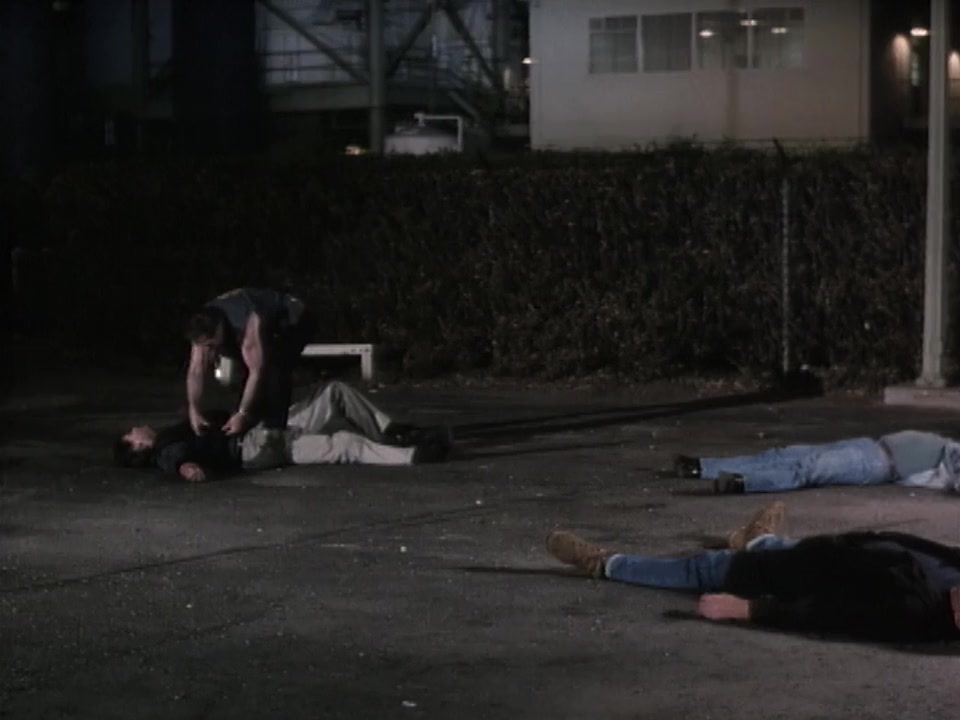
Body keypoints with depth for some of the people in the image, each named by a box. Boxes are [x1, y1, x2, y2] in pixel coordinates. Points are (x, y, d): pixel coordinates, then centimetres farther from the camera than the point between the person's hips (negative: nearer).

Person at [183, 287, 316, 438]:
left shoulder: (249, 324, -41)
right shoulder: (203, 328, -19)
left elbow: (257, 373, -41)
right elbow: (196, 370, -18)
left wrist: (242, 414, -40)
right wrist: (194, 410, -26)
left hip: (294, 321, -8)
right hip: (270, 325, 8)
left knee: (275, 370, -26)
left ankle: (274, 430, -24)